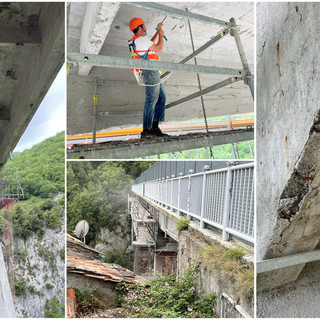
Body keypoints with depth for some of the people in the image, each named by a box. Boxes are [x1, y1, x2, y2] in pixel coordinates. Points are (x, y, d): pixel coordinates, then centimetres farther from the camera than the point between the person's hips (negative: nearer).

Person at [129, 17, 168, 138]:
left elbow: (152, 44, 38)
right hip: (150, 72, -10)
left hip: (152, 73, 10)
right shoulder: (141, 39, -10)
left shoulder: (136, 40, 22)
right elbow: (159, 48, -11)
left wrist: (158, 32, 36)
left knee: (161, 98, 10)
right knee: (151, 100, -11)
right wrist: (161, 35, 5)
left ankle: (155, 127, 9)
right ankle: (146, 130, -10)